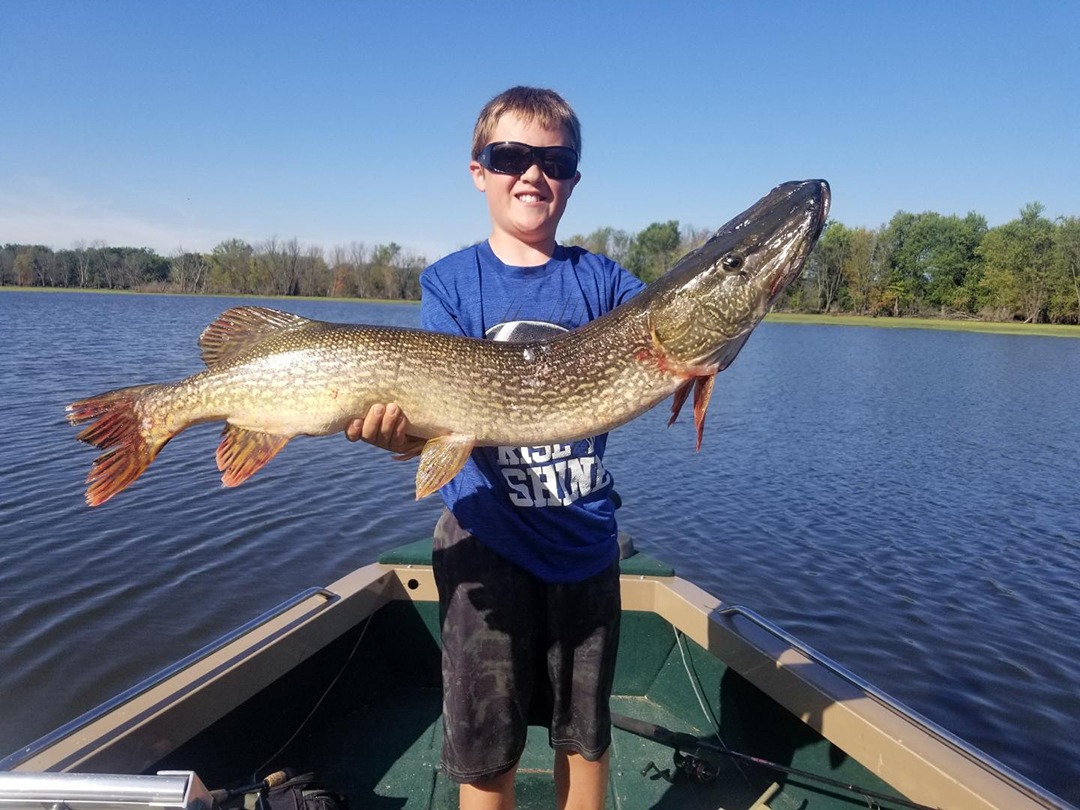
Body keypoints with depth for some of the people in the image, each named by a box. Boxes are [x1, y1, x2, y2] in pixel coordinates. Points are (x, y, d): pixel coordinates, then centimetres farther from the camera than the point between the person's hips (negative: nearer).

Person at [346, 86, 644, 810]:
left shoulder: (601, 279, 3)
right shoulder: (451, 282, -1)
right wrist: (406, 430, -30)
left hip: (586, 539, 2)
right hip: (487, 540, -1)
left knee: (586, 734, 17)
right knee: (487, 751, 11)